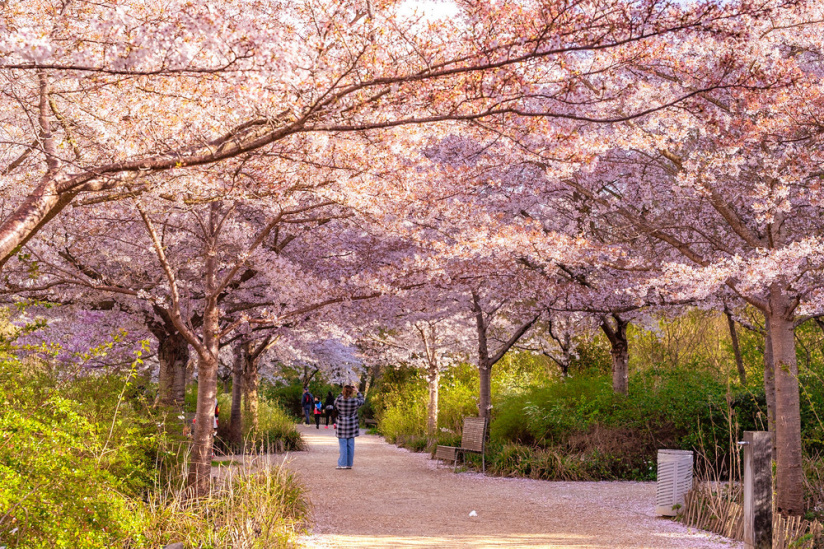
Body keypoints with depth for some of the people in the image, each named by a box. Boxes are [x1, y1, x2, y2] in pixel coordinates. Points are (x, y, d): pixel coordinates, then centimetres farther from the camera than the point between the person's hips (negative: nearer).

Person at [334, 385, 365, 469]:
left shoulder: (338, 400, -11)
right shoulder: (355, 401, -12)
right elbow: (361, 401, 11)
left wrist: (343, 393, 15)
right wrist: (358, 392, 19)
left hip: (341, 426, -1)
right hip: (352, 426, 1)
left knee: (343, 445, 3)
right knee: (350, 445, 9)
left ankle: (342, 464, 2)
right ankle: (349, 464, 14)